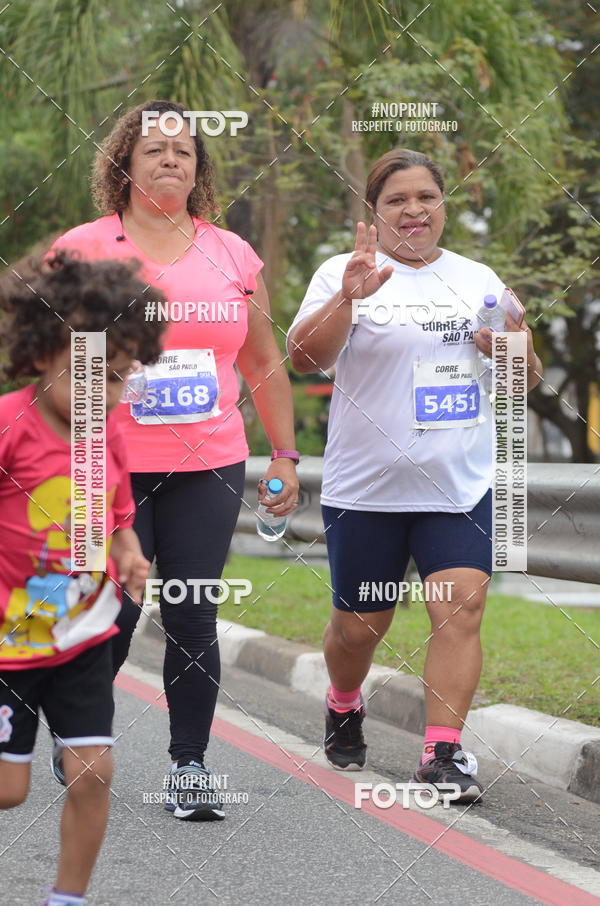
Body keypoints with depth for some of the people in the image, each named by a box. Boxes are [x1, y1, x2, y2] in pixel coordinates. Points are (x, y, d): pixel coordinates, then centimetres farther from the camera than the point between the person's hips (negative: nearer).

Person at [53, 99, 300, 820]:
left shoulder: (232, 254, 10)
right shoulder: (83, 249, 1)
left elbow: (264, 365, 17)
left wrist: (284, 454, 14)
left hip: (209, 469, 2)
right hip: (111, 467, -2)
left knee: (194, 622, 1)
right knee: (109, 619, 0)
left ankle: (189, 767, 10)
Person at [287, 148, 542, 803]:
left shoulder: (478, 279, 11)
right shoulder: (345, 274, -1)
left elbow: (526, 381, 15)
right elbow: (305, 358, -14)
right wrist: (348, 297, -28)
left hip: (459, 485, 2)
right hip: (365, 486, -2)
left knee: (461, 607, -14)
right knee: (359, 624, 9)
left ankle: (442, 752, -10)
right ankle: (343, 710, 39)